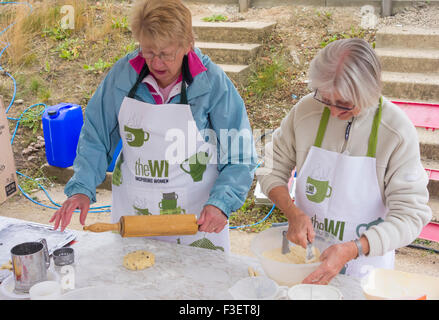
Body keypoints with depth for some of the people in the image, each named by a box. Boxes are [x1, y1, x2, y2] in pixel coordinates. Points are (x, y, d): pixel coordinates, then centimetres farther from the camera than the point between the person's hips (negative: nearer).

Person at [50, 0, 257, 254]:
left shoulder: (213, 82, -14)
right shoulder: (123, 74, -7)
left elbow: (241, 158, -10)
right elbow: (95, 137, 2)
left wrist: (221, 202, -24)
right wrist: (82, 188, -12)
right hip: (131, 212, 3)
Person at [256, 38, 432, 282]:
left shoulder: (398, 131, -19)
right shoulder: (305, 110, -13)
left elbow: (410, 216, -18)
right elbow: (272, 170, -2)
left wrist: (352, 250, -31)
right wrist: (293, 213, -19)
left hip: (365, 260, -2)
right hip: (306, 246, 2)